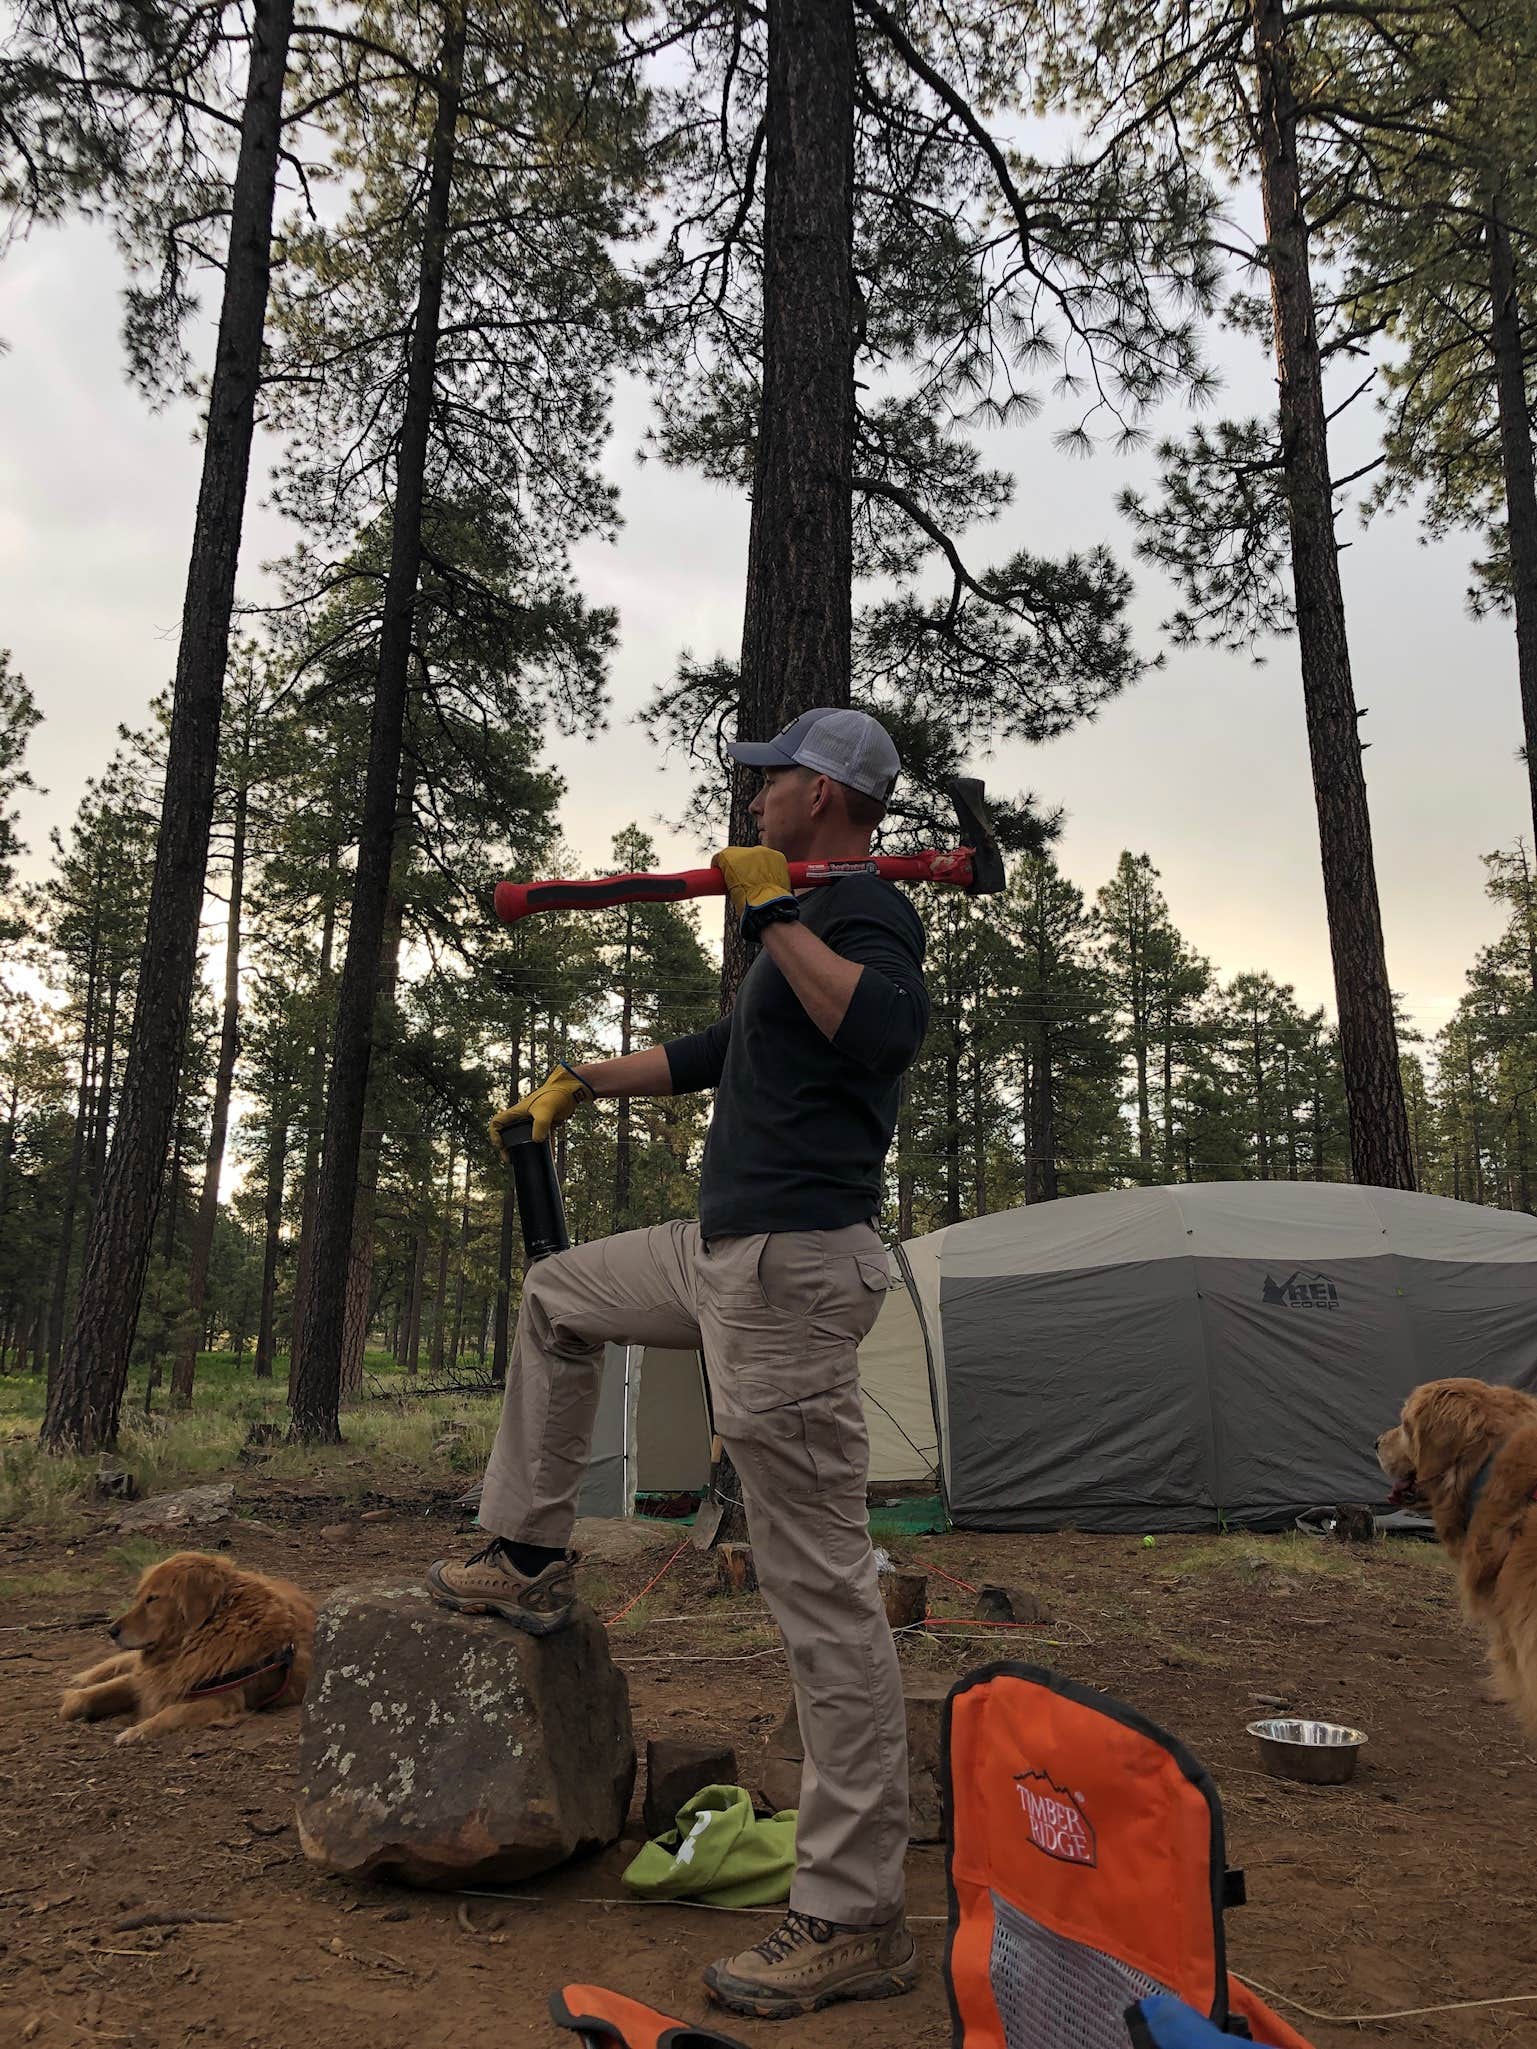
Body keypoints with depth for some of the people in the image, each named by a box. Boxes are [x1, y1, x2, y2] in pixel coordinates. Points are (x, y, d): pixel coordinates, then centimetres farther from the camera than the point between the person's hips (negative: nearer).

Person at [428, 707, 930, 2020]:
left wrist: (771, 913, -22)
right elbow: (713, 1053, 33)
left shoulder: (870, 910, -10)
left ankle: (856, 1920, 1)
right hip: (727, 1250, 11)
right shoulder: (811, 922, 21)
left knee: (822, 1588, -8)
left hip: (797, 1268, -11)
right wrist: (579, 1083, 38)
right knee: (557, 1295, 28)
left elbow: (891, 1030, -33)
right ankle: (532, 1564, 37)